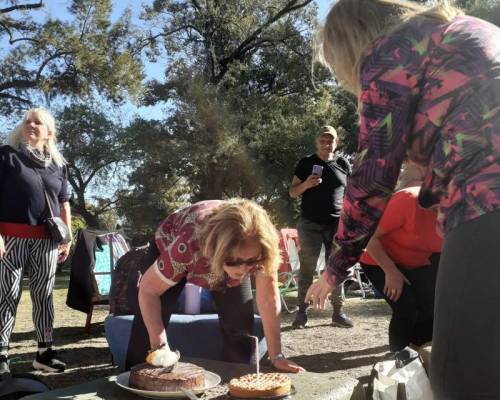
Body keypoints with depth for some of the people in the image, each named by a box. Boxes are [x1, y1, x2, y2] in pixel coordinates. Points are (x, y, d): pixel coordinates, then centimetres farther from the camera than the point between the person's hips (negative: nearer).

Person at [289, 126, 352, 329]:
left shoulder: (343, 164, 10)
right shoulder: (306, 163, 7)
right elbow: (292, 192, 7)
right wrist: (305, 184, -14)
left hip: (337, 225, 1)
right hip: (310, 224, -1)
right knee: (307, 268, -2)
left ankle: (338, 312, 10)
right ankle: (302, 312, 3)